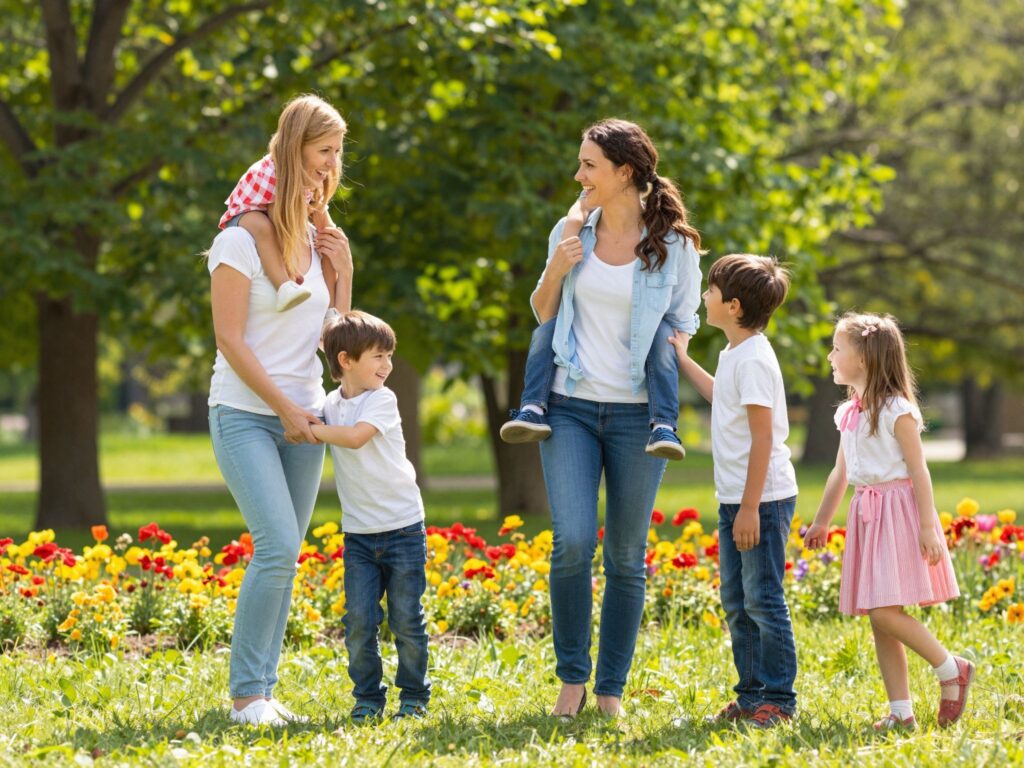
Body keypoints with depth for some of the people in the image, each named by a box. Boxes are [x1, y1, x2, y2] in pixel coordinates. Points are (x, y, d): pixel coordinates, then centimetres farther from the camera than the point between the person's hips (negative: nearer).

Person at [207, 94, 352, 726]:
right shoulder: (241, 241, -9)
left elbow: (332, 341, 14)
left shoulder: (322, 242, 11)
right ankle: (246, 693, -9)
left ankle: (263, 689, 8)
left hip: (304, 418, 6)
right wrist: (284, 408, -12)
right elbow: (231, 339, -11)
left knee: (285, 557, 2)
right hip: (246, 414, -6)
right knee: (278, 548, -17)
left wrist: (345, 271, 3)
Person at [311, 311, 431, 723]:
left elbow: (355, 436, -24)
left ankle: (414, 696, 15)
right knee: (359, 620, -4)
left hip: (403, 527, -3)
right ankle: (368, 697, 10)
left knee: (406, 619, 1)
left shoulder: (382, 400, -8)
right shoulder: (329, 405, 5)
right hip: (358, 532, 3)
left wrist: (309, 428, -23)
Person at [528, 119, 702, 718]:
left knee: (627, 555, 4)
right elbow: (542, 314, 15)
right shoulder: (571, 231, 5)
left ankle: (612, 688, 14)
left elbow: (684, 327, 9)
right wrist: (555, 274, -5)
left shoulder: (675, 246, -2)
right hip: (572, 405, 1)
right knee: (572, 542, -12)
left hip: (637, 413, -1)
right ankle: (572, 679, 4)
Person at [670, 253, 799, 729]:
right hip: (735, 498, 10)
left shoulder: (754, 359, -17)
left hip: (762, 499, -10)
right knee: (736, 601, 13)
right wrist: (683, 361, 36)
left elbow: (763, 434, -21)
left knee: (763, 600, -5)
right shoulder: (733, 356, 12)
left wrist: (750, 507, -22)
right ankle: (751, 696, 20)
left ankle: (778, 700, 2)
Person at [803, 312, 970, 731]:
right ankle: (900, 710, 6)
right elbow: (840, 472, 22)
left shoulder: (896, 410, -10)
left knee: (886, 612, -16)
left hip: (897, 512, -8)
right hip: (865, 516, 8)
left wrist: (928, 527, -17)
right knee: (878, 619, 4)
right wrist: (821, 522, 26)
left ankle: (952, 669, 3)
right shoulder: (849, 413, 13)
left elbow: (918, 470, -12)